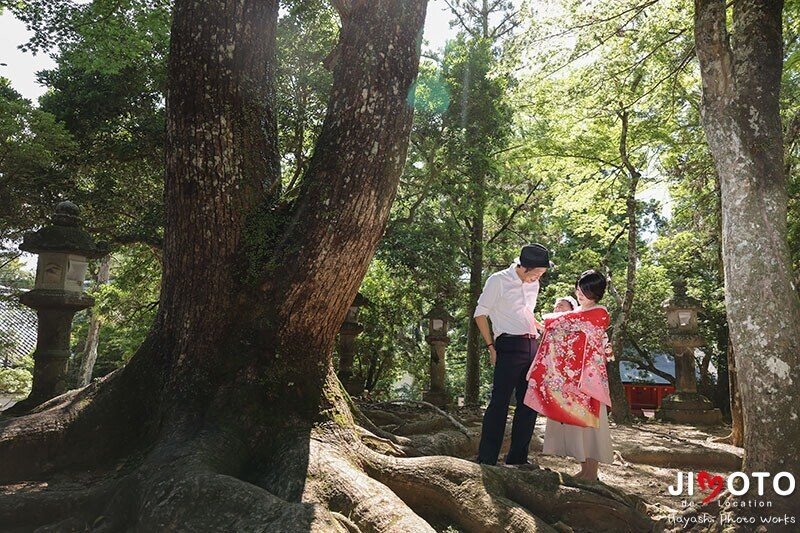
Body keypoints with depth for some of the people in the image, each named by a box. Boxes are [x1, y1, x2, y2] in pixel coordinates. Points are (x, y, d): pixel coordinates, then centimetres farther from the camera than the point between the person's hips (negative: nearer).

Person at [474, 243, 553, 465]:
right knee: (500, 402, -9)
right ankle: (486, 460, -2)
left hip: (532, 345, 7)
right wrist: (491, 347, -8)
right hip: (510, 345, -7)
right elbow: (480, 314, -3)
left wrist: (543, 328, 12)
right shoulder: (498, 280, -5)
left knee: (529, 403, 8)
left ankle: (517, 458, 18)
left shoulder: (533, 284, 15)